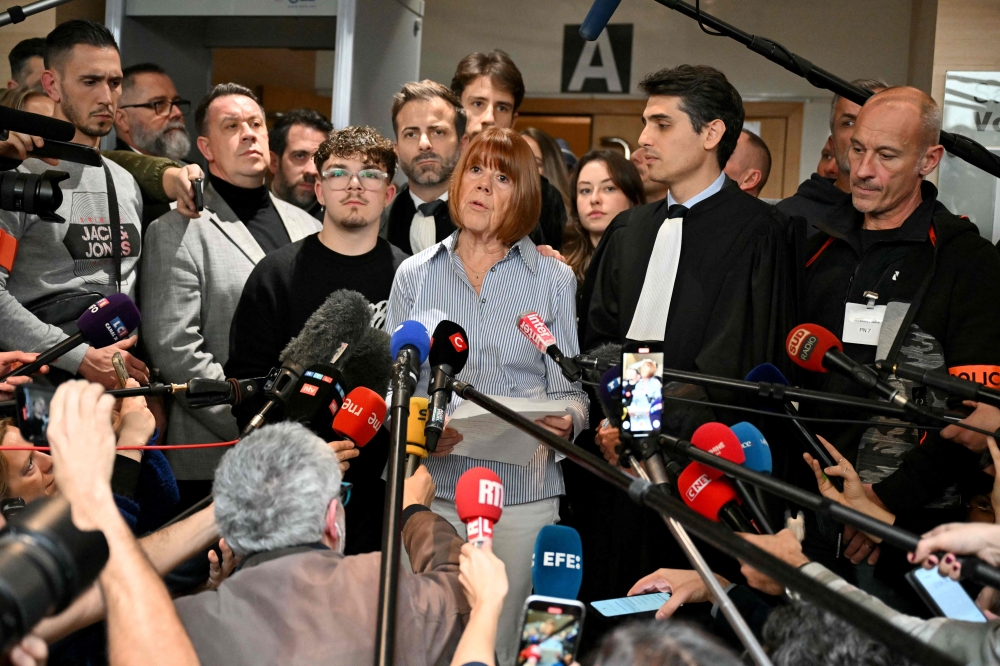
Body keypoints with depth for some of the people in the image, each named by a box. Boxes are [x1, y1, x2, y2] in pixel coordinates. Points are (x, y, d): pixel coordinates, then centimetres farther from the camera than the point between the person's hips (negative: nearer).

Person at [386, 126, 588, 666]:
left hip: (520, 493, -1)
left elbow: (570, 389, 5)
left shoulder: (554, 279, 6)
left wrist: (565, 421, -17)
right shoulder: (414, 275, 9)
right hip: (428, 485, 1)